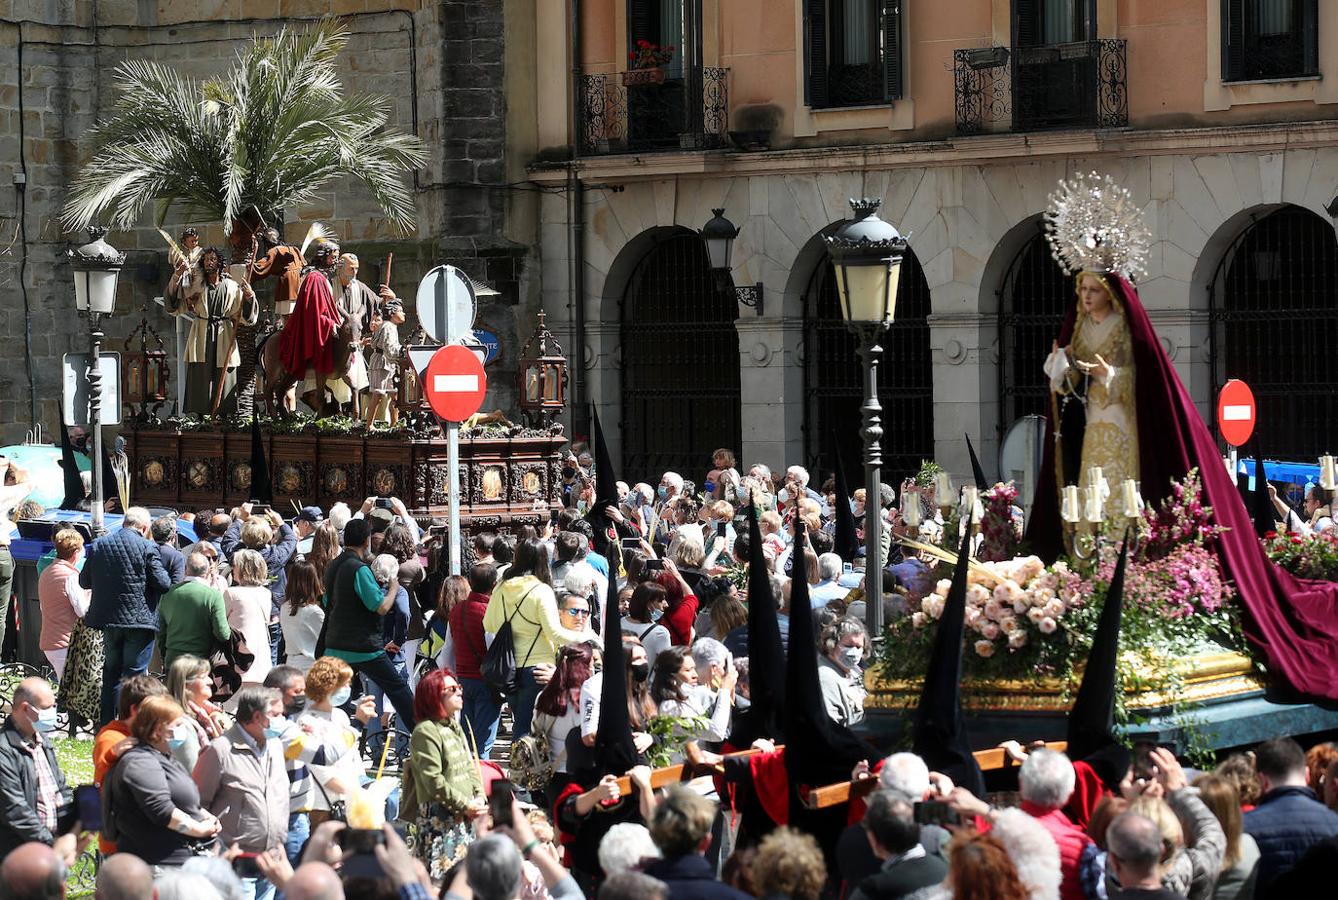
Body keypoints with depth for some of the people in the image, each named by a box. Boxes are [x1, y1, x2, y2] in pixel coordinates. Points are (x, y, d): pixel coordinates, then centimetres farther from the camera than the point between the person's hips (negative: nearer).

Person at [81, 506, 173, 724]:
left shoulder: (98, 545, 4)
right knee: (134, 674, 1)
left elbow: (84, 581, 8)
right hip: (139, 619, -4)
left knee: (111, 673, 17)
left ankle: (106, 723, 20)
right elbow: (162, 583, -11)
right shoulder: (147, 547, -11)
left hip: (108, 618, 5)